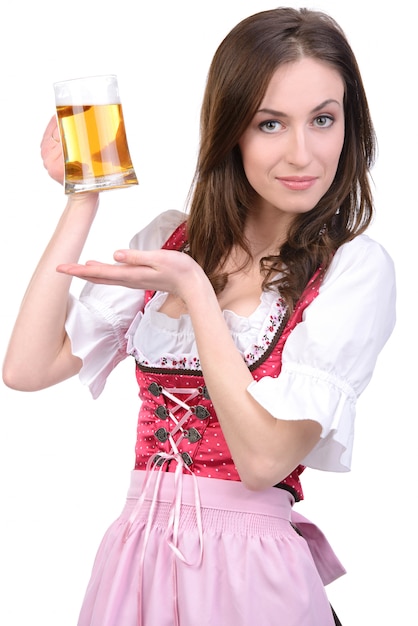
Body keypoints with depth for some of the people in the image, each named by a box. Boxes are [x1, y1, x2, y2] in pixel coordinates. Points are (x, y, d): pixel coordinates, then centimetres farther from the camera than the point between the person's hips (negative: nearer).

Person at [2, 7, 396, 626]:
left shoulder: (356, 267, -10)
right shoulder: (170, 239, 4)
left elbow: (265, 458, -17)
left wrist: (194, 289, -19)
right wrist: (83, 198, -3)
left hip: (249, 572, -4)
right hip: (136, 554, 5)